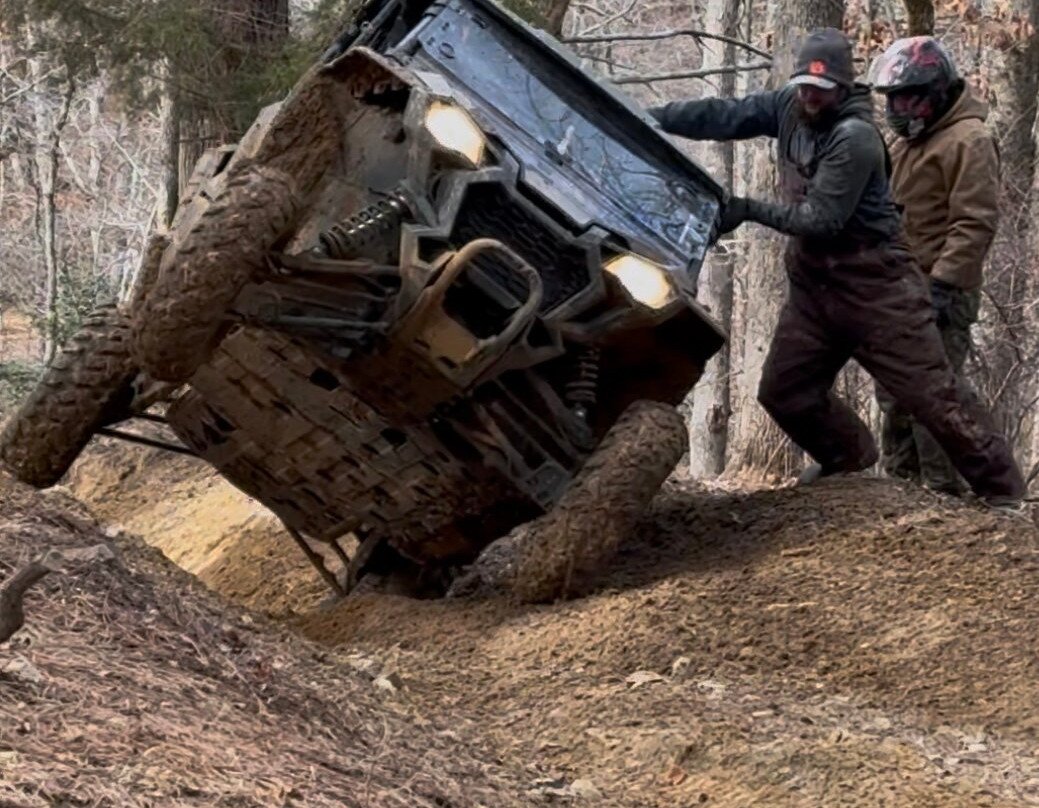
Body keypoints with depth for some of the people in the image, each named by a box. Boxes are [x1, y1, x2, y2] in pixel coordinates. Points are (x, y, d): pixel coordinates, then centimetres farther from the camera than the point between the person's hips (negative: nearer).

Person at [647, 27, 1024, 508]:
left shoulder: (856, 137, -21)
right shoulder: (789, 108, 2)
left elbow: (821, 218, -23)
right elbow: (725, 116, 4)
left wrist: (749, 210, -21)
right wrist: (654, 117, -2)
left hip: (874, 284, -8)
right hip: (814, 282, 8)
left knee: (931, 393, -9)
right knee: (782, 391, 8)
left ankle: (1003, 490, -2)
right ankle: (849, 455, 33)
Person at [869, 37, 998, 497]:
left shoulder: (968, 140, -10)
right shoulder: (908, 141, 20)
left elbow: (975, 223, -18)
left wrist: (943, 283, -23)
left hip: (941, 293, -10)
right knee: (895, 396, 13)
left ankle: (945, 491, -10)